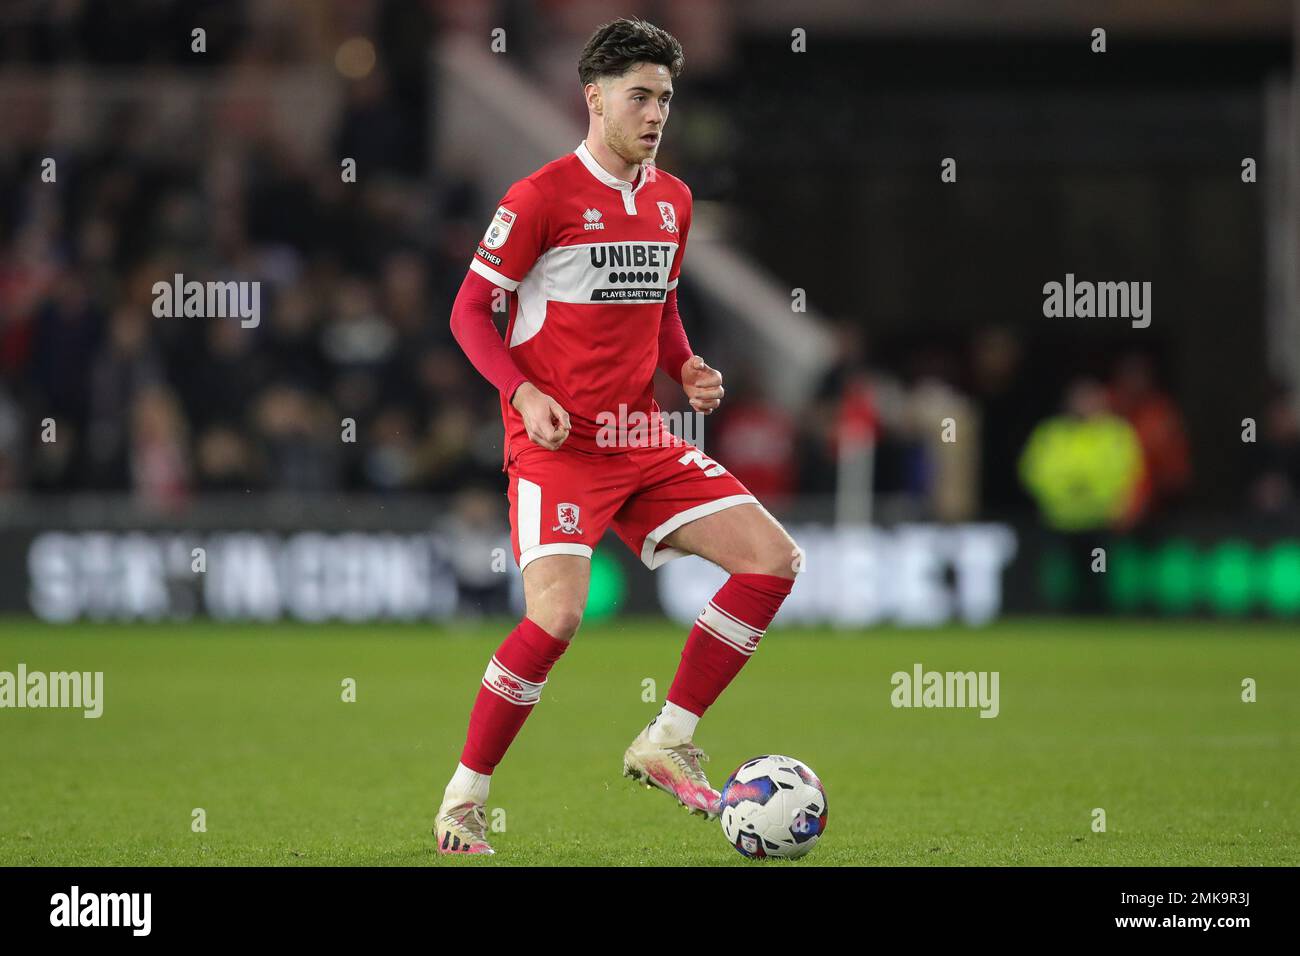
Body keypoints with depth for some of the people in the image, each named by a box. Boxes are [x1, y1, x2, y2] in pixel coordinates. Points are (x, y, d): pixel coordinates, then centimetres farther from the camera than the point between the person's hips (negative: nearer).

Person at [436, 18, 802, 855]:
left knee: (774, 560, -4)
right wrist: (523, 392, -18)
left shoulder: (672, 200, 12)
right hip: (558, 442, -7)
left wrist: (687, 370, 6)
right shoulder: (543, 197, -8)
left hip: (644, 441, 7)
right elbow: (471, 311, -4)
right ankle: (464, 798, -5)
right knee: (558, 615, -22)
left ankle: (669, 742, 4)